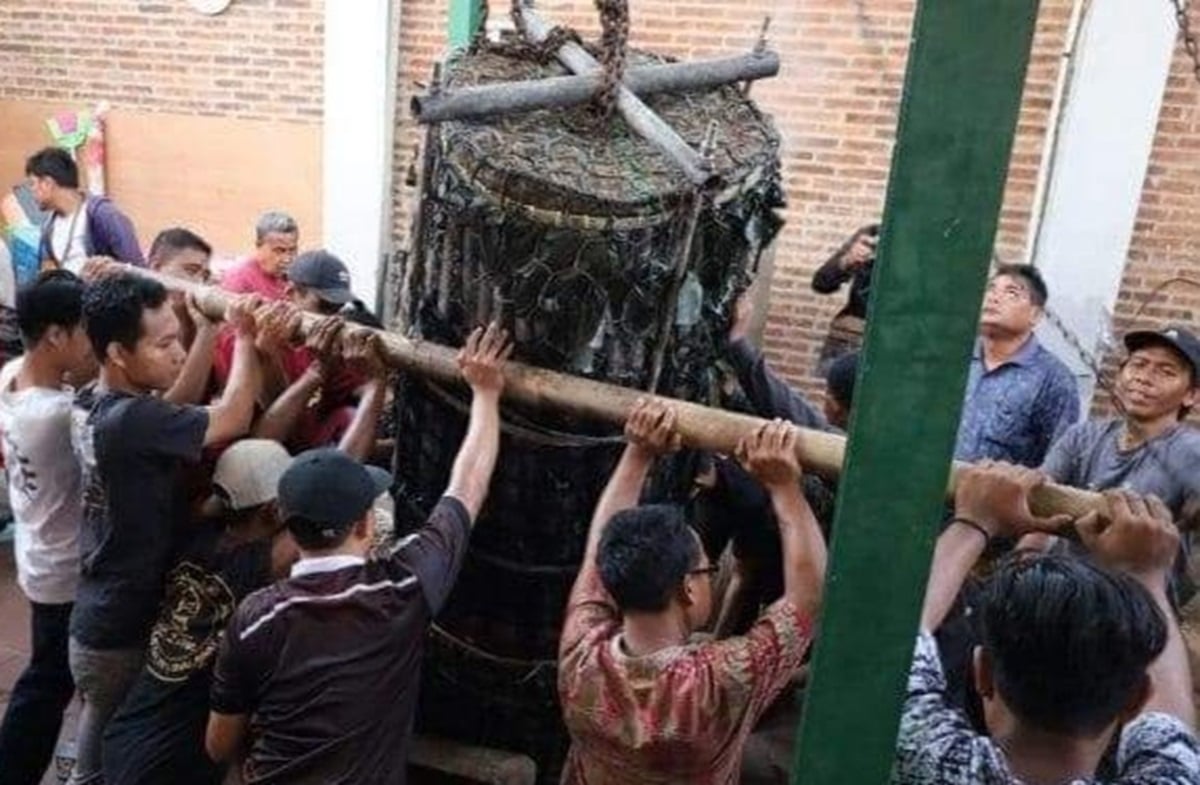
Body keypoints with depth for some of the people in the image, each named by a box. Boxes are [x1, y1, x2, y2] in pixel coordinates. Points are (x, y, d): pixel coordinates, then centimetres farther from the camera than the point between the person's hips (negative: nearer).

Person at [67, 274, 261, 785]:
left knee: (100, 729, 29)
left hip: (97, 619, 8)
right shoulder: (133, 420, -31)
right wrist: (245, 337, -8)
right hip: (125, 632, -8)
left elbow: (178, 407, 8)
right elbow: (231, 420, -20)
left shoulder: (89, 404, -3)